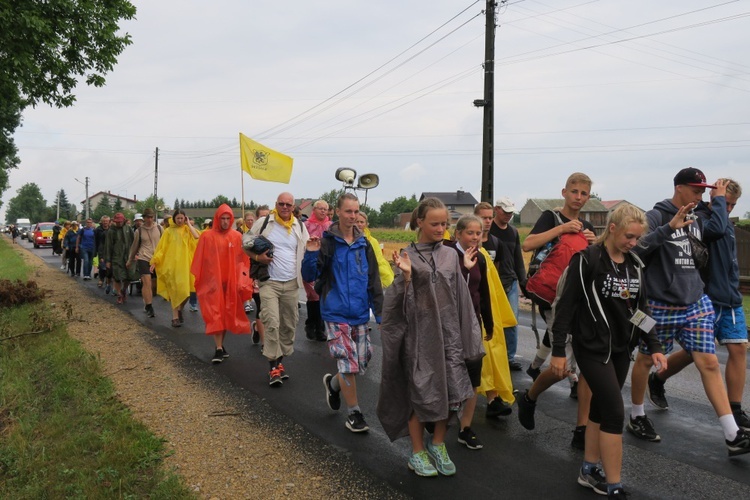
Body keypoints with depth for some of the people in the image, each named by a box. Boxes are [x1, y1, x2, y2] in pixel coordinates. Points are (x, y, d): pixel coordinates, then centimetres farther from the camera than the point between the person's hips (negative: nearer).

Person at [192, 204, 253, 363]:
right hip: (213, 281, -2)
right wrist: (198, 280, 1)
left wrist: (242, 281, -4)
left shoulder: (237, 237, 1)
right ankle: (219, 349, -5)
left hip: (230, 282, 2)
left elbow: (242, 260, 2)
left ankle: (221, 344, 25)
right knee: (215, 315, -5)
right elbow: (200, 260, 0)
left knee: (227, 314, 10)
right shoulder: (207, 236, -3)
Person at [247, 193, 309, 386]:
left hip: (292, 283, 4)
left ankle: (279, 361, 23)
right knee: (272, 323, -14)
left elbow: (307, 253, 12)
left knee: (289, 324, 9)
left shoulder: (300, 227, 6)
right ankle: (273, 366, -6)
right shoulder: (263, 223, -1)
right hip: (269, 282, -3)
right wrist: (257, 257, -11)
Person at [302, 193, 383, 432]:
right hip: (335, 314, -4)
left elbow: (374, 282, 9)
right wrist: (311, 254, -24)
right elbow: (309, 277, -7)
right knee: (349, 366, -5)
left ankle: (333, 383, 41)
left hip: (360, 314, 4)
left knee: (360, 365, 11)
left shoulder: (364, 244, 5)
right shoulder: (326, 242, -6)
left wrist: (380, 314, 6)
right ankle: (354, 413, 15)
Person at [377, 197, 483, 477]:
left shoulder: (450, 256, 5)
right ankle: (418, 452, 20)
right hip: (419, 333, -3)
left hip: (447, 331, 4)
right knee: (421, 392, 3)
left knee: (450, 391, 3)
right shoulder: (408, 256, -5)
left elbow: (460, 297, 8)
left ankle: (438, 445, 25)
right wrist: (406, 276, -26)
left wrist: (464, 335, 6)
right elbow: (402, 303, -9)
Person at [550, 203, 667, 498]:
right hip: (593, 349, -7)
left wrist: (654, 347, 6)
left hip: (622, 349, 7)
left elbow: (641, 308, 14)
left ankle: (589, 471, 29)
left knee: (601, 407, 15)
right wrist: (558, 351, -15)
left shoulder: (634, 265, 6)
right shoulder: (587, 260, -14)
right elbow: (566, 306, -14)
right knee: (615, 412, -8)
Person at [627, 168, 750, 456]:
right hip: (662, 307, -5)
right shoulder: (657, 216, -12)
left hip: (697, 305, 6)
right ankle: (637, 417, 30)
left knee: (709, 363, 1)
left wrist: (719, 199, 16)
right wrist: (668, 228, -33)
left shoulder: (696, 218, 9)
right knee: (646, 360, 11)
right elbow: (636, 248, -24)